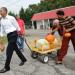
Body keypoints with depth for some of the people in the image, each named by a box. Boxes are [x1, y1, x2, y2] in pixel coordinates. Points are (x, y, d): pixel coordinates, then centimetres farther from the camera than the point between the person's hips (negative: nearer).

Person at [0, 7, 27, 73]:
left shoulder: (11, 18, -10)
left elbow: (17, 26, -2)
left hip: (13, 34, -7)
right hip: (8, 35, 7)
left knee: (9, 50, -10)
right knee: (15, 48, 14)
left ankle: (7, 67, -2)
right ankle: (23, 59, 34)